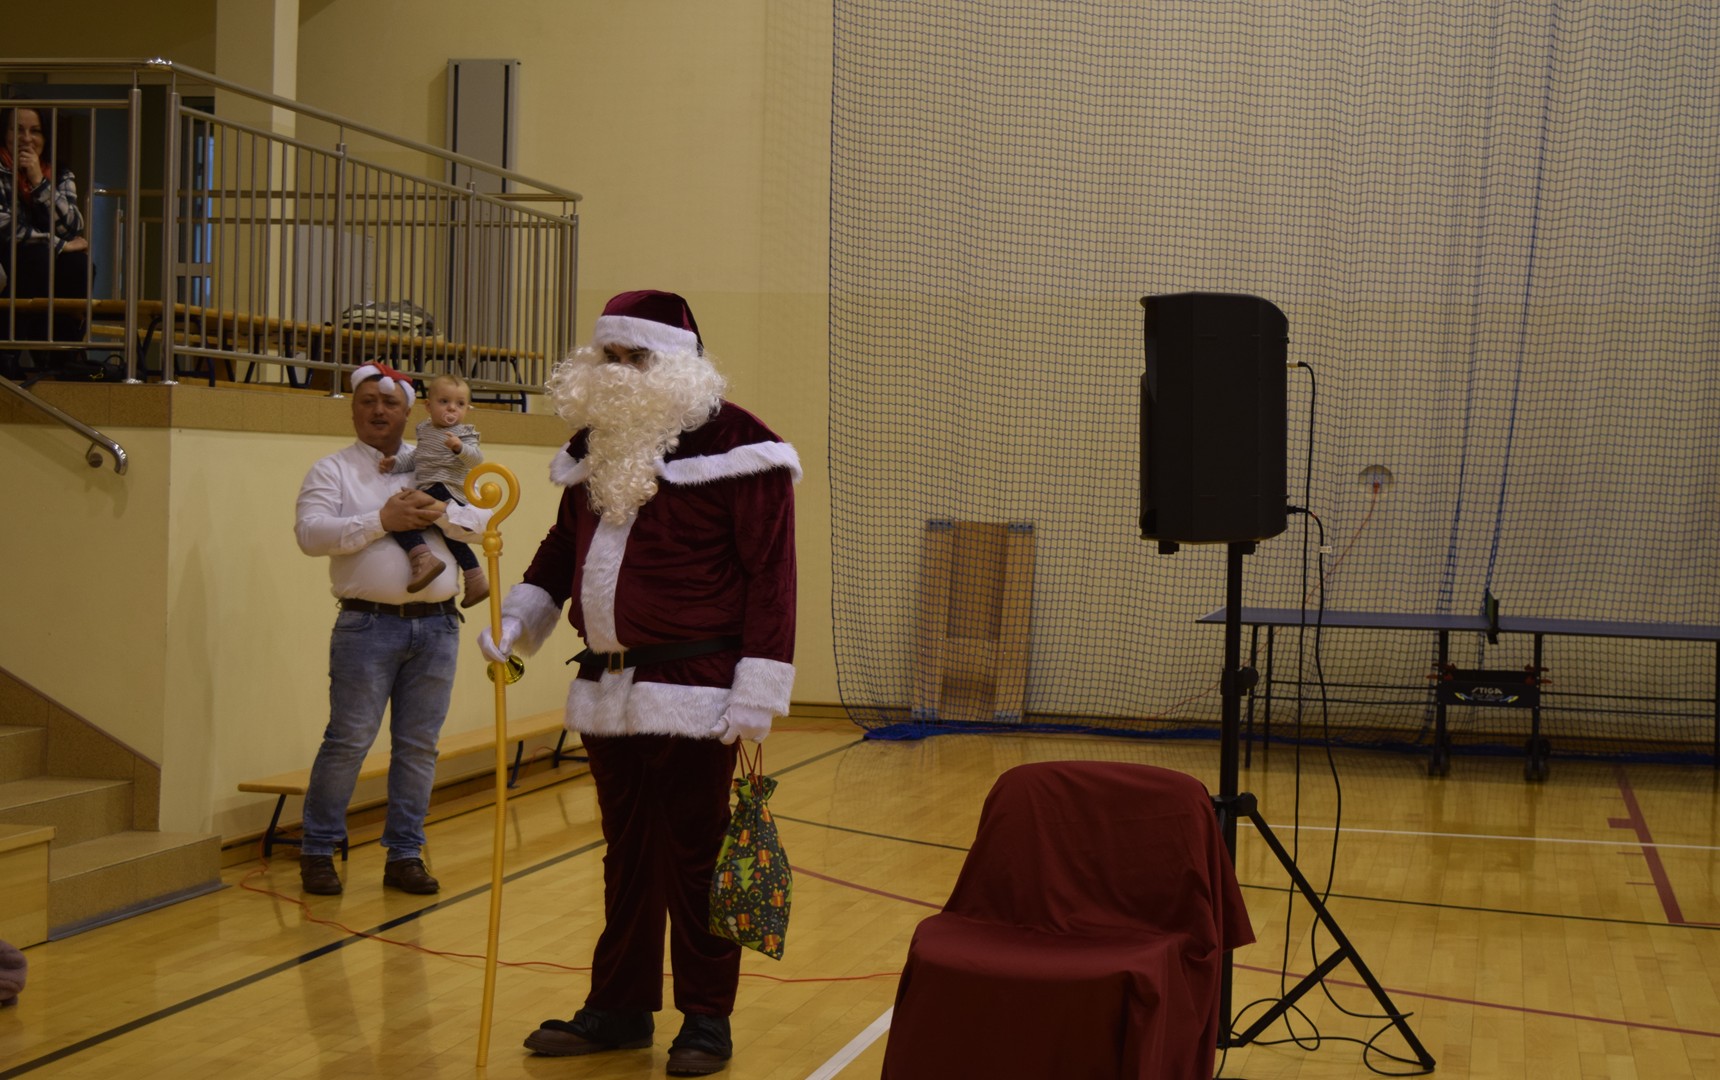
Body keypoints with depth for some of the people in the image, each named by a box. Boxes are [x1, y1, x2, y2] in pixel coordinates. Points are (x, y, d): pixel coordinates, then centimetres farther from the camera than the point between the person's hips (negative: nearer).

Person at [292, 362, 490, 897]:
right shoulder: (332, 470, 5)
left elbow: (485, 516, 8)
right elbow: (310, 532, -10)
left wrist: (441, 513, -12)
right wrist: (382, 521, -16)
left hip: (436, 625, 3)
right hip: (369, 625, -3)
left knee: (419, 746, 7)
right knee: (348, 741, -2)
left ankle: (404, 854, 16)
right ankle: (318, 850, 11)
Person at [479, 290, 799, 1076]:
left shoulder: (733, 446, -11)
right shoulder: (599, 443, 12)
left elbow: (770, 576, -14)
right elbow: (564, 544, 23)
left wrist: (756, 698, -17)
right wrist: (518, 619, 7)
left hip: (692, 696, -7)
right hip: (607, 693, 7)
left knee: (694, 859, 2)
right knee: (626, 856, 17)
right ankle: (619, 1008, 28)